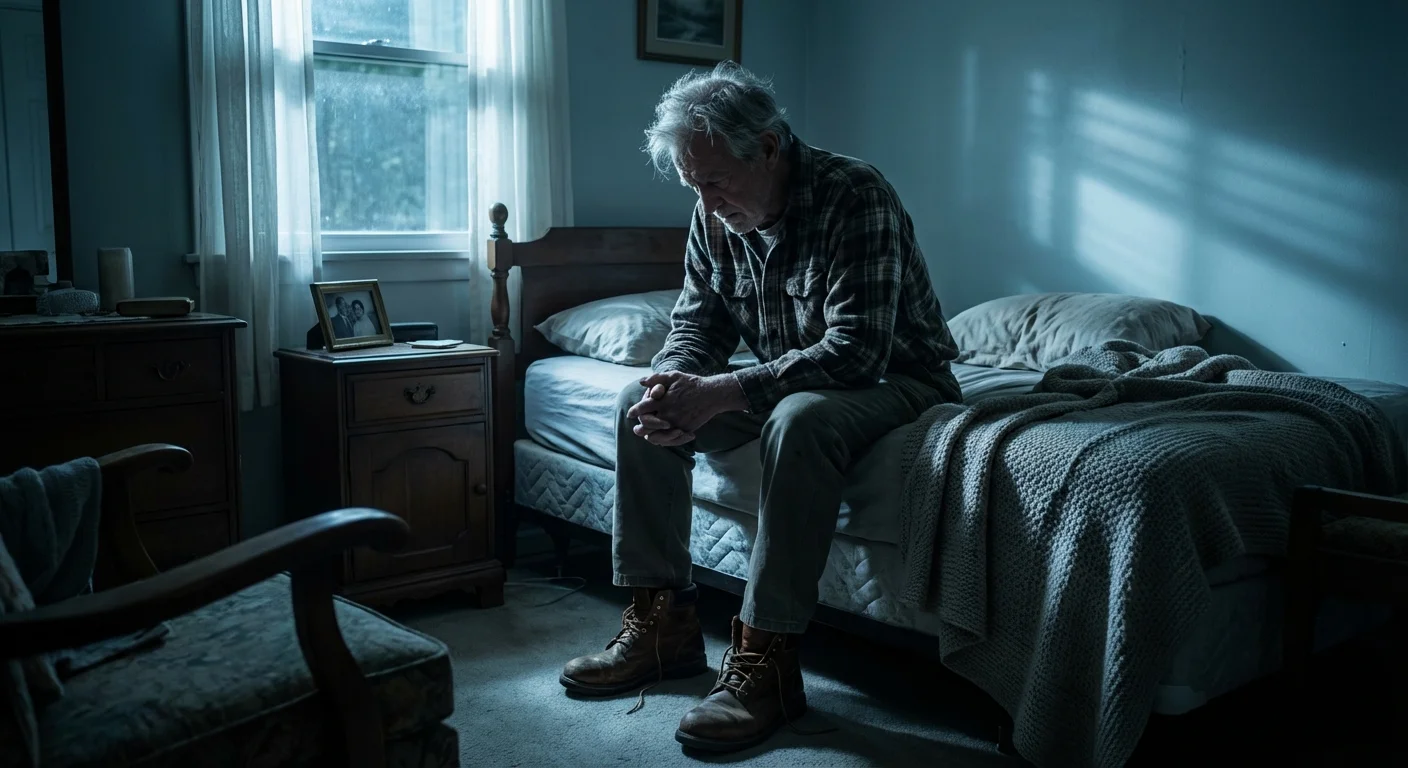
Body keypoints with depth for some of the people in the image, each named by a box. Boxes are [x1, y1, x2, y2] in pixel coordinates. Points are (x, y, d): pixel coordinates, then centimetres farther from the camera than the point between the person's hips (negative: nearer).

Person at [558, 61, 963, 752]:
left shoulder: (855, 197, -25)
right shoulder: (714, 216, -3)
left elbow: (856, 352, -32)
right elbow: (697, 324, 2)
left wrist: (722, 393, -37)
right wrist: (673, 384, -22)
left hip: (893, 380, -7)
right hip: (784, 383, 7)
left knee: (800, 421, -39)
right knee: (639, 405, -9)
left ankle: (766, 660, -30)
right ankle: (661, 620, -6)